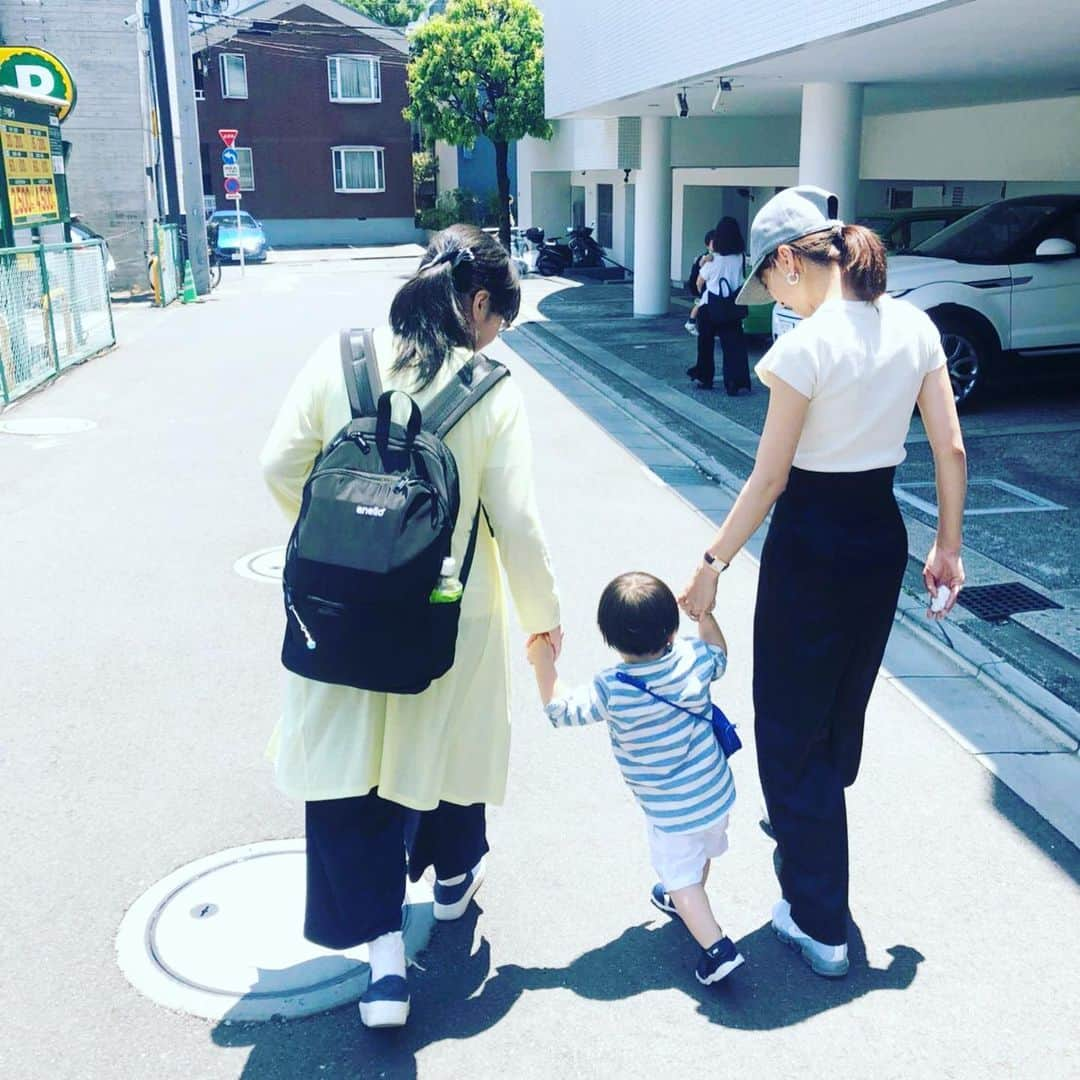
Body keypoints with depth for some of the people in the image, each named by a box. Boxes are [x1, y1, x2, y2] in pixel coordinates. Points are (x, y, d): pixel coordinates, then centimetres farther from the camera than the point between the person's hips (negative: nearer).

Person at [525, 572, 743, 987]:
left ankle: (716, 948, 5)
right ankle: (683, 903, 56)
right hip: (716, 793, 6)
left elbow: (562, 711, -14)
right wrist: (705, 611, 15)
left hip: (669, 813, -5)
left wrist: (543, 665, -7)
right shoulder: (691, 659, -16)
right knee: (702, 855, 31)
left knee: (682, 878, 14)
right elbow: (718, 654, 8)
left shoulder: (611, 689, -27)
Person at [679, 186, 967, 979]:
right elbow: (951, 450, 2)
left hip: (811, 544, -7)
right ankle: (805, 826, 54)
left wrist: (712, 566, -8)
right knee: (845, 705, 26)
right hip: (882, 535, 7)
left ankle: (820, 924, 14)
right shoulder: (915, 326, 0)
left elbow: (769, 477, -17)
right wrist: (948, 546, 12)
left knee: (792, 726, 6)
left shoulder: (806, 347, -19)